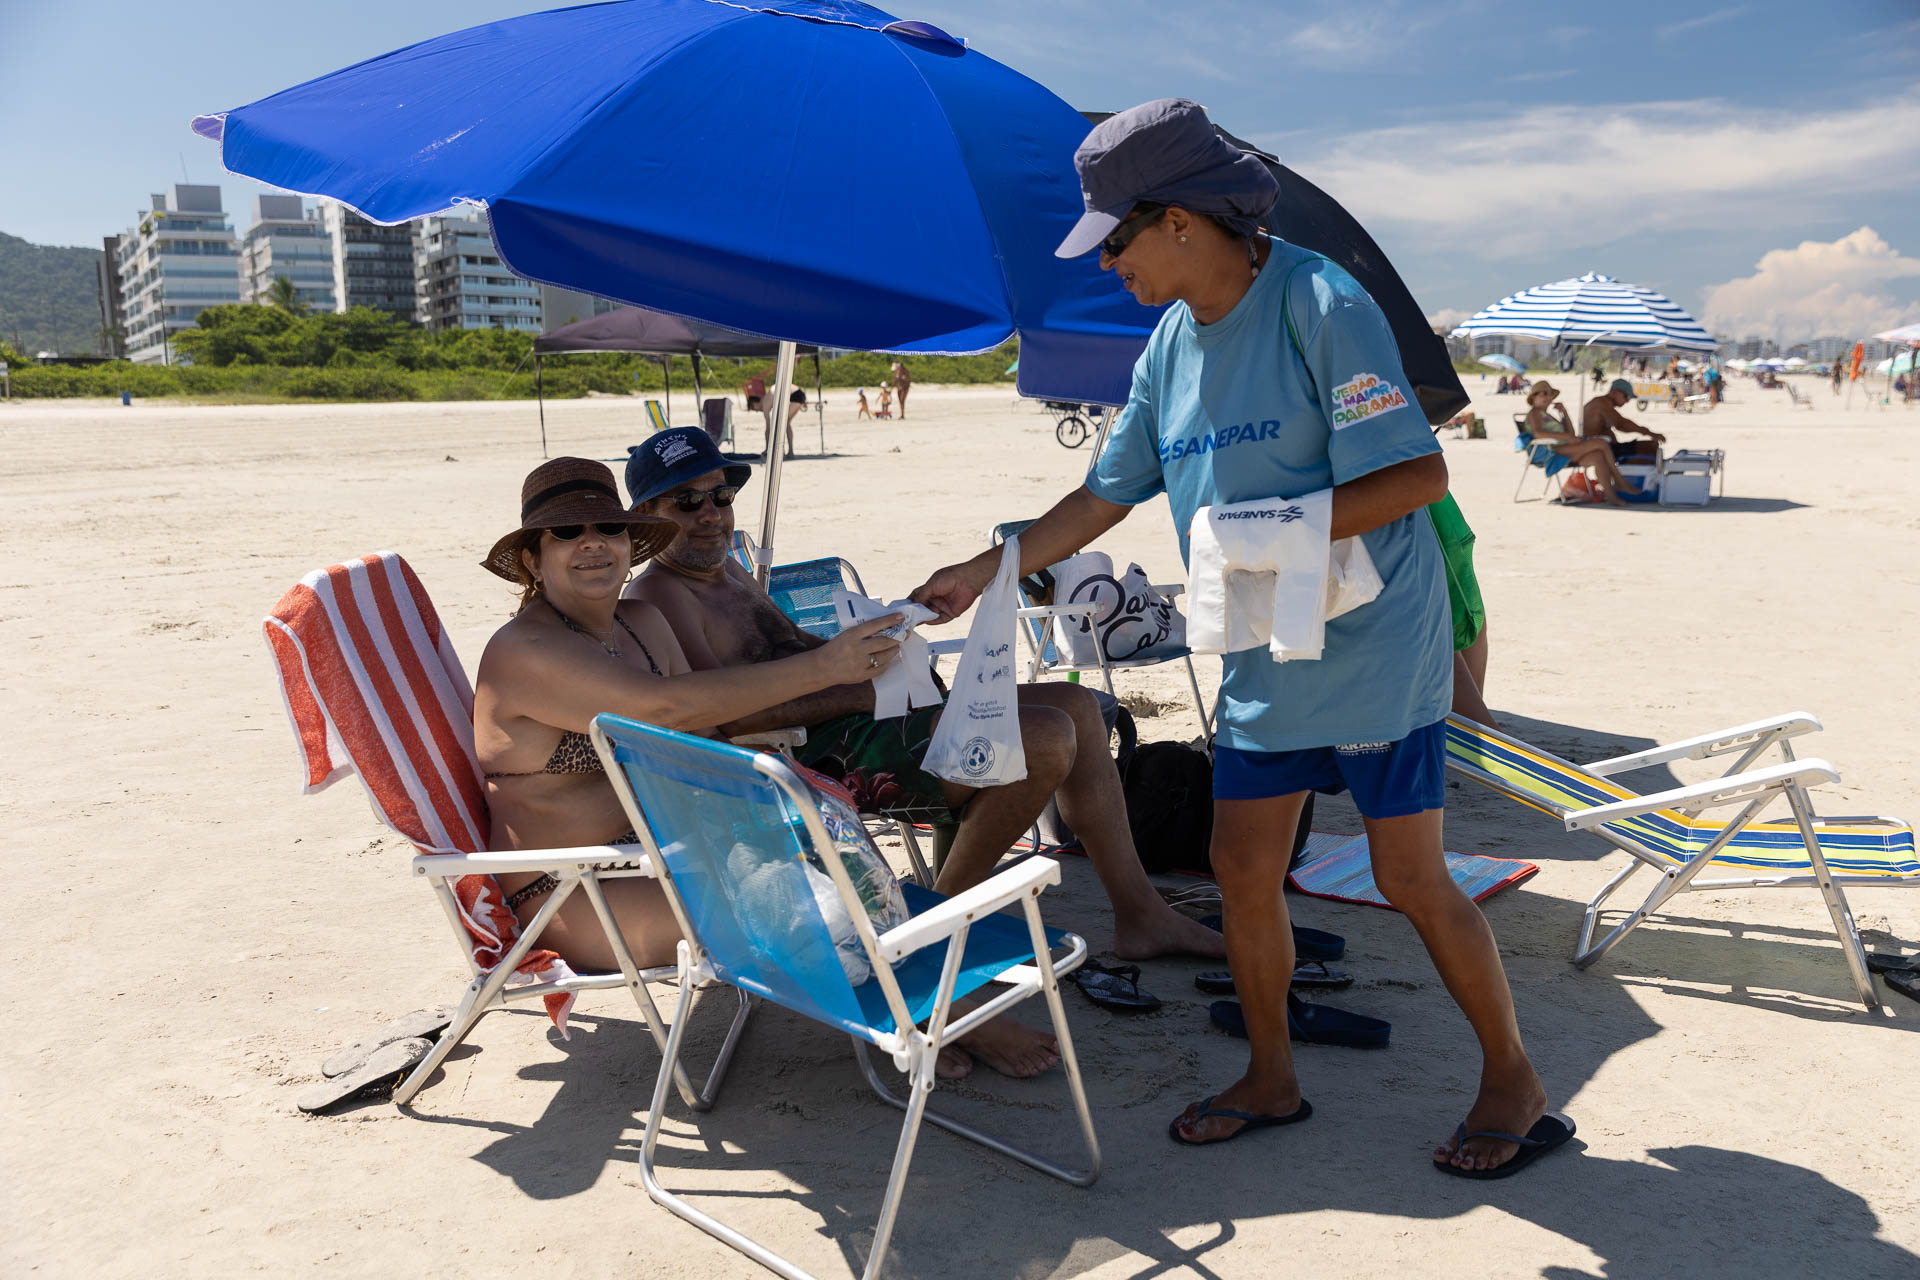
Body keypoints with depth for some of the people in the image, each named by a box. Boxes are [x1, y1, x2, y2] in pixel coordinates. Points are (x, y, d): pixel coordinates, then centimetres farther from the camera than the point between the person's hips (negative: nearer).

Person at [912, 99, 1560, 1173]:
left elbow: (1419, 473, -19)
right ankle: (1272, 1079, 29)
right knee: (1243, 872, 9)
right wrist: (983, 574, 13)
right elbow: (1106, 495, 14)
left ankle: (1515, 1084, 22)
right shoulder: (1172, 343, 8)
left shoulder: (1321, 304, -15)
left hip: (1373, 645, -7)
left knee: (1412, 879, 1)